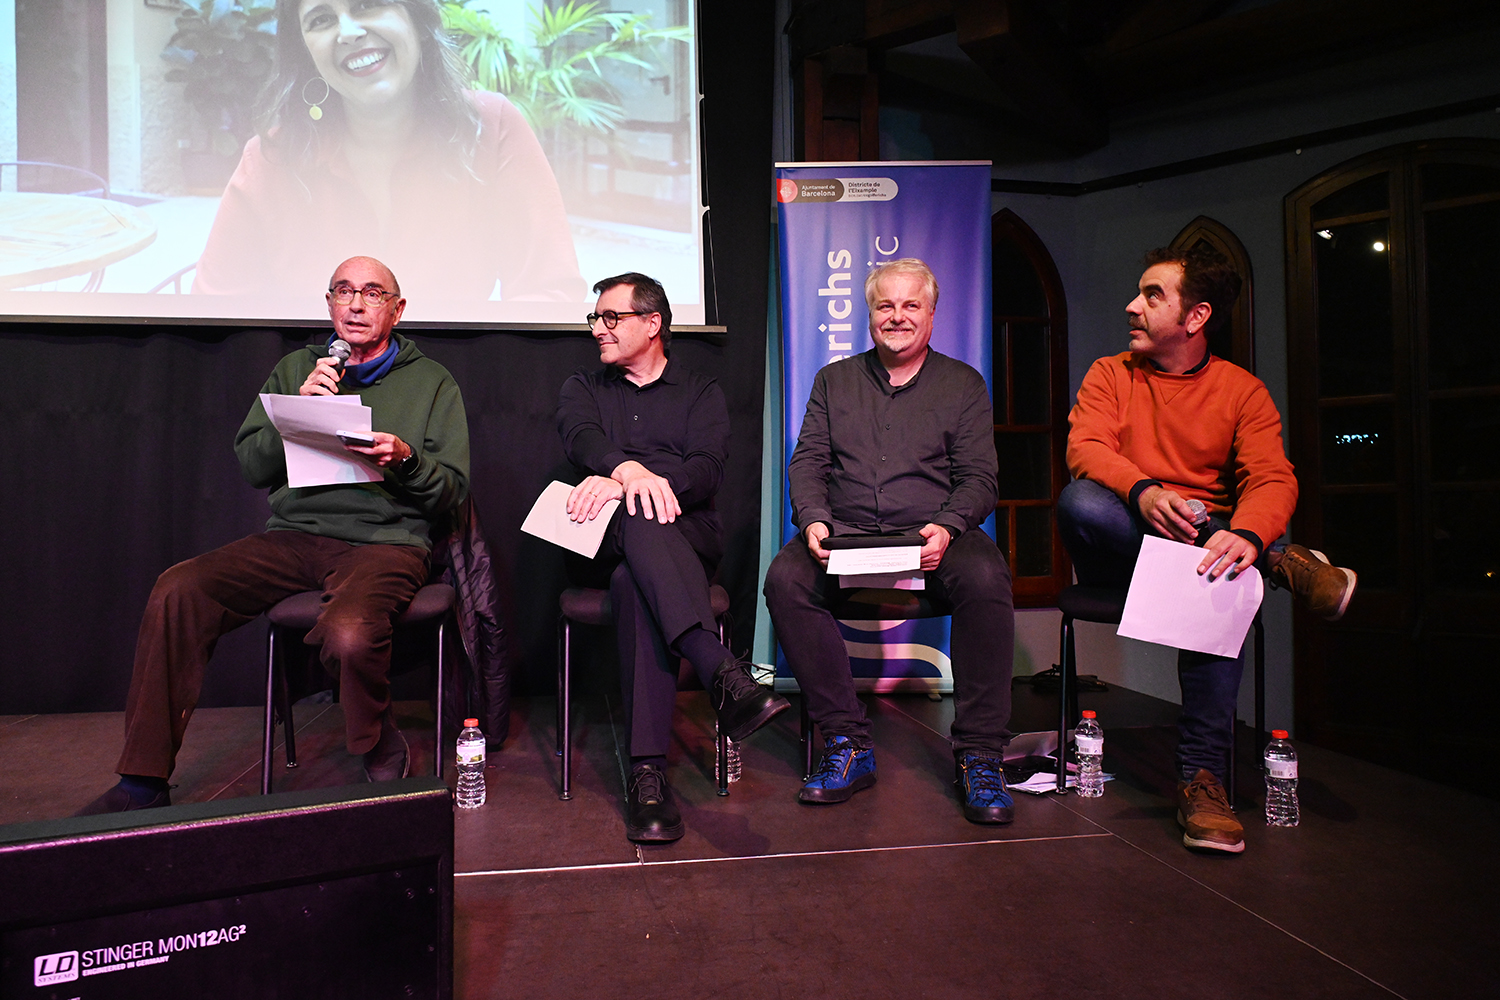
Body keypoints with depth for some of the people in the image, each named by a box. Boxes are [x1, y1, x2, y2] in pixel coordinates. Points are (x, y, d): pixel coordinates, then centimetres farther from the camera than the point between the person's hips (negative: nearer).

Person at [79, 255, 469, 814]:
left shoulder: (431, 381, 10)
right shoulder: (296, 369, 18)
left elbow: (453, 489, 5)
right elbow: (251, 466, 12)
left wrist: (405, 460, -15)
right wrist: (296, 409, -4)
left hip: (386, 540, -3)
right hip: (295, 533, 4)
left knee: (348, 633, -35)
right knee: (177, 591, -21)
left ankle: (382, 752, -3)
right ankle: (142, 784, -10)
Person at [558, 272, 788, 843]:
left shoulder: (701, 393, 17)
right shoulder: (582, 389, 24)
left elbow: (708, 469, -5)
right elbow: (581, 438, -4)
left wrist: (615, 483, -22)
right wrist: (629, 469, -29)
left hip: (688, 533, 0)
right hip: (606, 539, 0)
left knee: (634, 579, -38)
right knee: (639, 522, -39)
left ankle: (647, 769, -48)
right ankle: (724, 674, -57)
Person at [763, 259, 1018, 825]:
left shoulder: (963, 385, 14)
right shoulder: (834, 381, 19)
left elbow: (978, 477, 4)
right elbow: (807, 462, 10)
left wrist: (946, 528, -18)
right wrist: (814, 521, -12)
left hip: (932, 533, -1)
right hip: (846, 534, 2)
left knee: (985, 577, -34)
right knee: (785, 578, -29)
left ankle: (979, 756, -21)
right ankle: (849, 745, -19)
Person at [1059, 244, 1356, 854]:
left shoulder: (1243, 391, 6)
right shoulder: (1109, 376, 8)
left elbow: (1272, 479, -9)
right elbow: (1085, 448, -11)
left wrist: (1246, 534, -33)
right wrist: (1143, 493, -33)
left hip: (1205, 543, 0)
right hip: (1117, 554, 1)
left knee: (1221, 574, -36)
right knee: (1079, 501, -32)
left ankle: (1202, 775, -32)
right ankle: (1279, 562, -26)